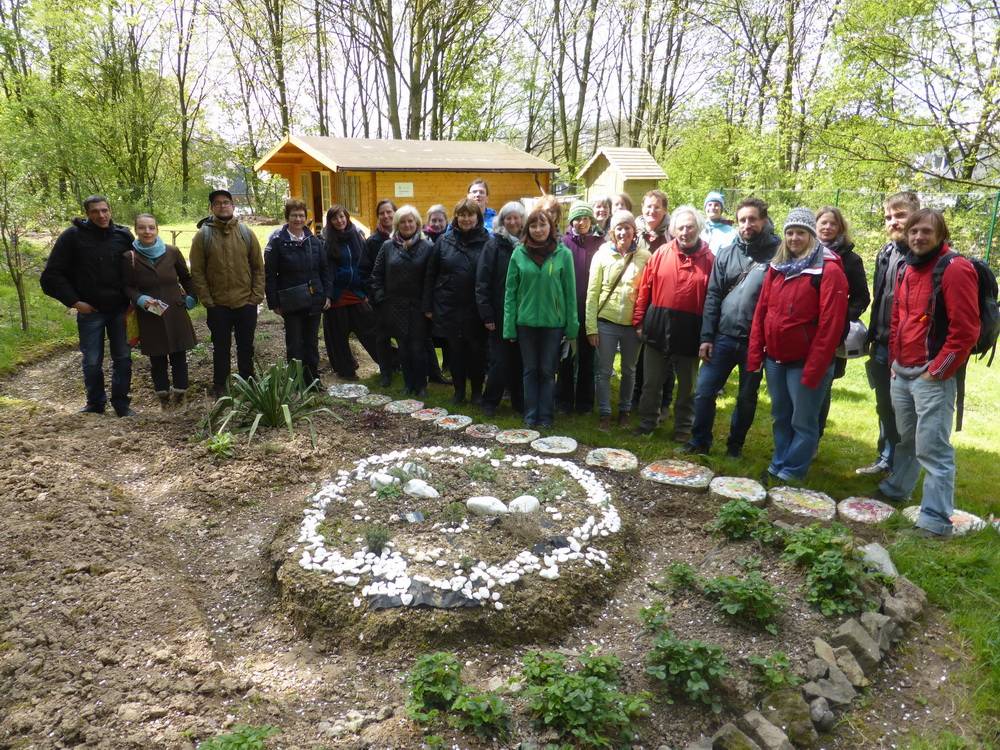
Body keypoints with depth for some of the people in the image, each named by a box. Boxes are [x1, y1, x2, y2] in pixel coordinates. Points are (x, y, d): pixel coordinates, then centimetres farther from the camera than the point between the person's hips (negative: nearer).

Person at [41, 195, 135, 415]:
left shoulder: (123, 235, 1)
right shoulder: (73, 236, -6)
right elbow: (52, 275, -4)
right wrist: (74, 302, -9)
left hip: (120, 309, 2)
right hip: (89, 310, -2)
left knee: (123, 358, 6)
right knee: (92, 361, 6)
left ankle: (121, 403, 17)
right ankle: (95, 403, 22)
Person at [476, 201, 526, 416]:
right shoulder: (494, 244, -2)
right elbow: (482, 282, -6)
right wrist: (486, 314, -11)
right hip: (500, 313, -3)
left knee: (520, 360, 9)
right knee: (499, 360, 0)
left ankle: (519, 401, 22)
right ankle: (490, 401, 16)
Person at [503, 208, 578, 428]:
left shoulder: (563, 254, -3)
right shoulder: (519, 253, -1)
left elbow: (570, 292, -1)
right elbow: (510, 291, 1)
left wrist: (572, 326, -3)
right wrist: (509, 326, -3)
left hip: (553, 322, -1)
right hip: (526, 322, 1)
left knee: (547, 371, 8)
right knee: (530, 370, 10)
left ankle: (545, 415, 19)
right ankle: (530, 414, 20)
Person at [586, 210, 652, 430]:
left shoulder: (644, 257, -1)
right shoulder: (602, 255, 0)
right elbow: (592, 293, 0)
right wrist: (591, 327, -4)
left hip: (633, 323, 0)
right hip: (606, 322, 0)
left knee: (629, 370, 13)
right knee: (604, 371, 4)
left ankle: (624, 411, 29)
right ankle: (605, 414, 16)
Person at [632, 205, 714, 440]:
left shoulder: (708, 259, -5)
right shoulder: (661, 253, 1)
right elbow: (645, 289, 2)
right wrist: (639, 321, -1)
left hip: (690, 331, -1)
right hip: (658, 328, 2)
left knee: (687, 385, 12)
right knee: (652, 381, 12)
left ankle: (683, 428, 27)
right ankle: (647, 422, 27)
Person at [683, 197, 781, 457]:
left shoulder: (778, 252, -3)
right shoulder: (727, 253, 6)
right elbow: (713, 297, 5)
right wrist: (706, 337, -1)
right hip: (723, 336, 2)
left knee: (747, 398, 11)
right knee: (704, 391, 1)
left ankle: (735, 445, 28)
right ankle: (700, 441, 18)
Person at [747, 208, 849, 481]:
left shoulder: (828, 270, -12)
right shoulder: (777, 267, 8)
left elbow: (830, 324, -16)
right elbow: (761, 311, 9)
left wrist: (814, 368, -17)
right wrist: (755, 353, 3)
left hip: (805, 362, -6)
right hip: (775, 358, 6)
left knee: (803, 421, 5)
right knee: (780, 416, 17)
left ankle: (792, 471, 18)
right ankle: (778, 463, 31)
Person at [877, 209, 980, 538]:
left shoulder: (955, 269, -13)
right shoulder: (907, 270, 12)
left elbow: (965, 330, -17)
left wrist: (937, 371, -15)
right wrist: (894, 360, 12)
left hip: (933, 377, -8)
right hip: (901, 374, 8)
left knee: (933, 449, -6)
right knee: (905, 438, 22)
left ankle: (936, 520, 0)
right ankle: (896, 488, 38)